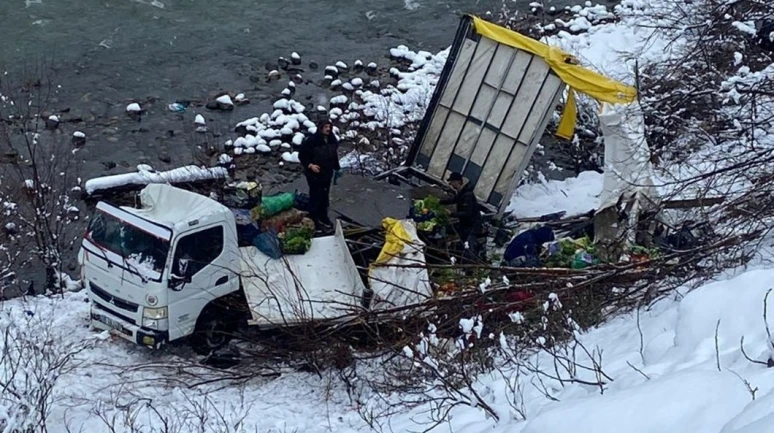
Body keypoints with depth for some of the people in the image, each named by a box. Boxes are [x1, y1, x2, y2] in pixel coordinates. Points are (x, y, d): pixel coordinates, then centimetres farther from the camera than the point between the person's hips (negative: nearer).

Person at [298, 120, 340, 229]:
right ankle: (314, 220, 10)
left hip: (327, 174, 7)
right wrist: (310, 165, -22)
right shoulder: (312, 140, -20)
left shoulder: (332, 140, -1)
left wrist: (337, 168, 13)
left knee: (325, 196, 18)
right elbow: (302, 154, -12)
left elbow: (334, 155, 14)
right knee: (315, 196, 0)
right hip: (314, 174, -7)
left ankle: (323, 216, 34)